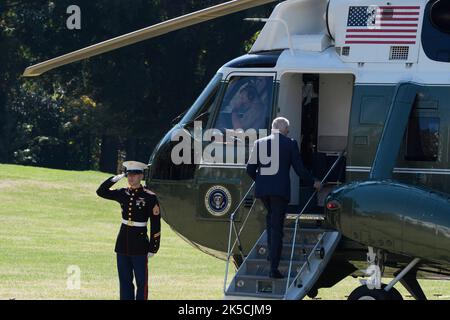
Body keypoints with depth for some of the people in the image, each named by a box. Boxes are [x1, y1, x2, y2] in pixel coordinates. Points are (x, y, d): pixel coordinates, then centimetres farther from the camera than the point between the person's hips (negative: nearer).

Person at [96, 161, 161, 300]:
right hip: (123, 243, 5)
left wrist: (153, 248, -8)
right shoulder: (123, 194, 6)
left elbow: (155, 224, -7)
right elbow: (101, 192, 11)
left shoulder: (149, 197, -8)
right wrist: (117, 178, 1)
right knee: (125, 281, 9)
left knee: (141, 282, 0)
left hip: (140, 245, -5)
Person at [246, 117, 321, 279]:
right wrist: (314, 182, 17)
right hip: (281, 190, -3)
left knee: (270, 215, 31)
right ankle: (274, 268, -7)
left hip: (263, 188, 3)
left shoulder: (259, 143, 7)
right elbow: (299, 169, 1)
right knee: (277, 227, -2)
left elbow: (250, 168, 8)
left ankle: (271, 251, 26)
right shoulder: (290, 144, 0)